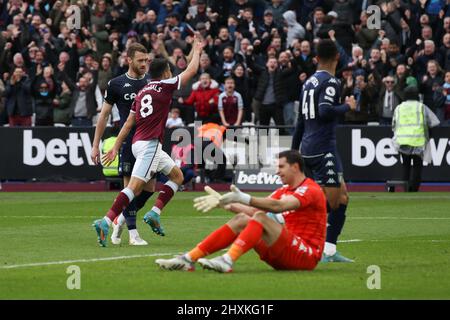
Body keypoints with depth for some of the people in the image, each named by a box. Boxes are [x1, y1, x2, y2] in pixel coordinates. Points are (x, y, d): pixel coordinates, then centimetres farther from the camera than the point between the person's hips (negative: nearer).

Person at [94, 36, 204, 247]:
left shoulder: (142, 93, 17)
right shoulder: (164, 86, -2)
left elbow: (128, 123, 16)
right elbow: (191, 71, 8)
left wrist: (116, 147, 18)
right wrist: (197, 51, 25)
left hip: (139, 143, 9)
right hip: (149, 144, -9)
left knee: (177, 176, 17)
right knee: (134, 187, -16)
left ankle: (154, 213, 6)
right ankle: (106, 222, -25)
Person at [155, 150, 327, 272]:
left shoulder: (310, 190, -10)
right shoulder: (284, 191, 19)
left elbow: (278, 206, -27)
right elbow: (256, 209, 12)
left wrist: (243, 198, -37)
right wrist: (223, 202, 3)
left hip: (306, 255, -8)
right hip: (280, 257, 8)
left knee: (260, 218, -26)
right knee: (242, 219, -4)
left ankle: (227, 261, -45)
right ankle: (188, 259, -14)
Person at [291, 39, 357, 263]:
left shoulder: (309, 83, 16)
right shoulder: (331, 82, -9)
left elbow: (301, 120, 22)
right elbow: (325, 111, -26)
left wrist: (294, 151, 27)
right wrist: (348, 106, -9)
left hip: (308, 148, 9)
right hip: (323, 149, -9)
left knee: (342, 196, 12)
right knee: (330, 201, -8)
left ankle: (329, 251, 9)